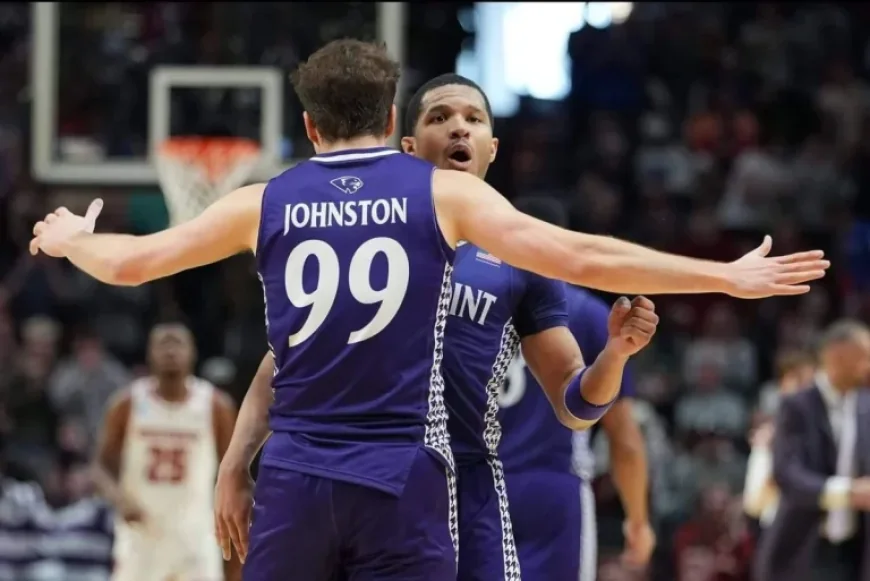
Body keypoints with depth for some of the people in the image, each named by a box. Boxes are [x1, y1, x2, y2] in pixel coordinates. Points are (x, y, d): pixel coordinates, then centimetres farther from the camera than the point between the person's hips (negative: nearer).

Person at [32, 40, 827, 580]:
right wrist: (729, 277, 1)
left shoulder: (264, 204, 8)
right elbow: (581, 259, -4)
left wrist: (68, 241, 39)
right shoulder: (442, 193, 2)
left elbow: (130, 262, 17)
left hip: (296, 478, 2)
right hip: (401, 479, -2)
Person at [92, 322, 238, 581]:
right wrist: (119, 499, -17)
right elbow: (102, 465, 4)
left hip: (194, 538, 0)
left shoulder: (215, 406, -2)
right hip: (141, 534, 0)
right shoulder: (127, 404, -2)